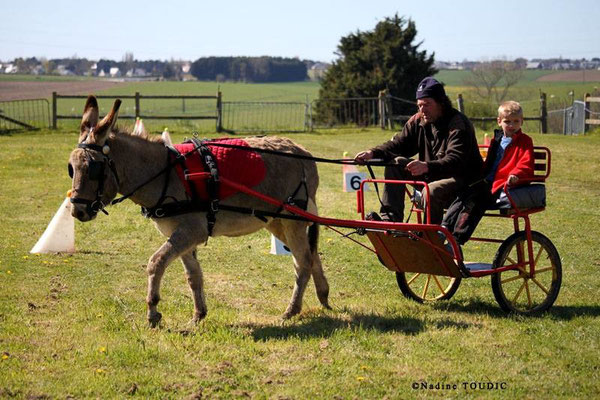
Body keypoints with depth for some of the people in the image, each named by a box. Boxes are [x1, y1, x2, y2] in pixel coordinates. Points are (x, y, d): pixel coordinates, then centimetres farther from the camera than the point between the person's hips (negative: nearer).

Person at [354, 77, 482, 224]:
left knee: (432, 191, -37)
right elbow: (398, 144, 2)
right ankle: (390, 219, -12)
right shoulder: (418, 121, 4)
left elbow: (456, 160, -34)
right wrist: (373, 153, -19)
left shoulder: (459, 124, -20)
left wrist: (427, 167, -52)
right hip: (431, 176, 8)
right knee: (396, 164, -7)